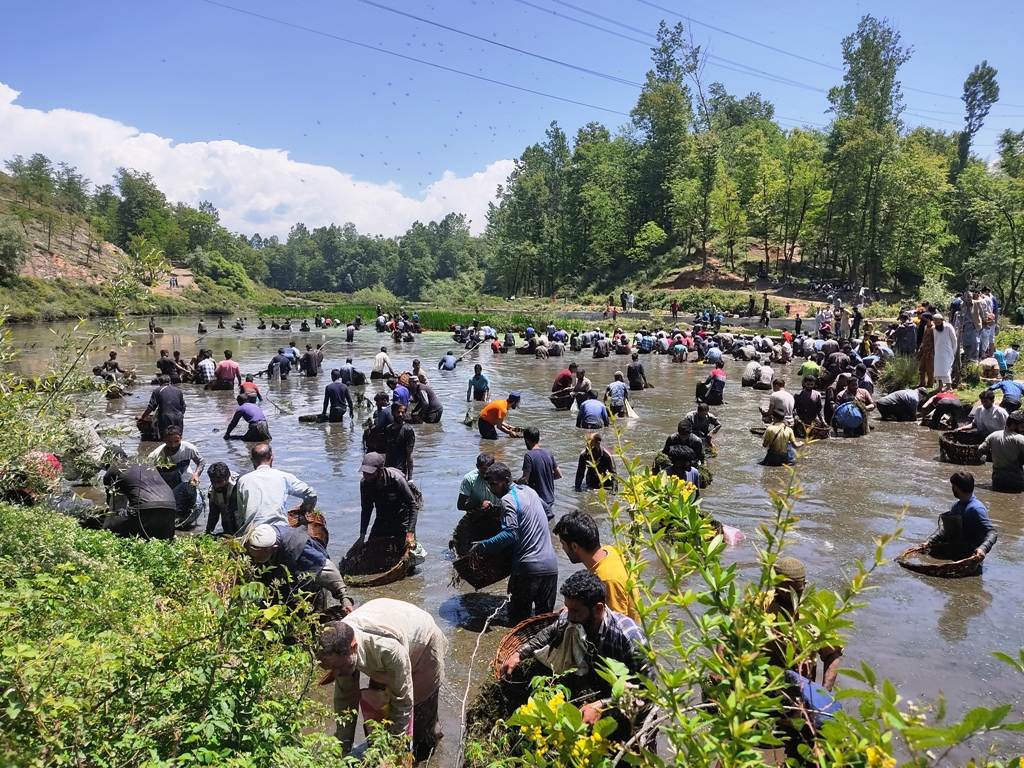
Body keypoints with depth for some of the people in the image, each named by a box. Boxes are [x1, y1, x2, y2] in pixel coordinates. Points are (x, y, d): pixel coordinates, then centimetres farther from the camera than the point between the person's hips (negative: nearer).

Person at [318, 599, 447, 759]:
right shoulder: (340, 641, -28)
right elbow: (344, 697, -14)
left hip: (423, 649, -5)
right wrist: (343, 746, -12)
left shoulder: (389, 649, -48)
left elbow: (402, 701, -33)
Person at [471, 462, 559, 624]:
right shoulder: (528, 490, 13)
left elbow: (510, 534, -22)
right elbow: (546, 509, 33)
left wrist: (481, 546, -18)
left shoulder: (508, 499, -10)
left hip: (529, 568, -7)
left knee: (519, 619, 3)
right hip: (551, 565, 7)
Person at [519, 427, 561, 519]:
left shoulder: (529, 455, -16)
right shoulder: (548, 452, 1)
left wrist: (514, 483, 0)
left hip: (538, 499, -6)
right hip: (550, 498, 6)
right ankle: (546, 509, 9)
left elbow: (525, 479, -18)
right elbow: (559, 475, 7)